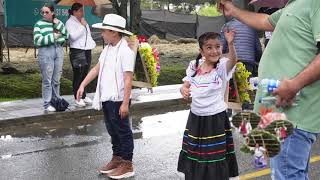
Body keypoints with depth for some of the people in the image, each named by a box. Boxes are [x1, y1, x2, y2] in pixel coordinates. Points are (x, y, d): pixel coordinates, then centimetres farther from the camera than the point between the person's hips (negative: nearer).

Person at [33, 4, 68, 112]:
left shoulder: (58, 23, 14)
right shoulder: (39, 24, 2)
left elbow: (66, 35, 4)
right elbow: (37, 40, -7)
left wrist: (58, 25, -5)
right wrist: (52, 37, -10)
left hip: (59, 51, 4)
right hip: (46, 52, -4)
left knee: (56, 80, 9)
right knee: (47, 80, -5)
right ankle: (47, 104, 0)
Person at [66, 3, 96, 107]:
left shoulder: (83, 21, 19)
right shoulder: (70, 22, -5)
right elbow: (73, 36, -18)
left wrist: (92, 43, 13)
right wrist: (82, 26, -14)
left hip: (87, 51, 8)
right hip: (77, 51, -8)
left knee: (85, 74, 10)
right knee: (78, 75, -6)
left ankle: (83, 96, 18)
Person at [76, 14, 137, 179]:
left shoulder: (125, 51, -18)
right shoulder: (107, 49, 7)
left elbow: (128, 80, -20)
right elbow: (97, 68, 16)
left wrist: (125, 103, -22)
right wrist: (83, 85, 9)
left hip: (118, 100, -8)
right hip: (107, 98, 8)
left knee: (123, 131, 4)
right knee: (112, 131, 18)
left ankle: (127, 165, 15)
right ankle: (116, 158, 32)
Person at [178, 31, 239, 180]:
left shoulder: (222, 66, -12)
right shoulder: (194, 67, 1)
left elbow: (233, 60, -32)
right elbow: (186, 85, 5)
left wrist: (231, 44, -50)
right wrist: (184, 90, -18)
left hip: (216, 118, -4)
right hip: (196, 117, 4)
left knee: (215, 155, 3)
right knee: (194, 152, 17)